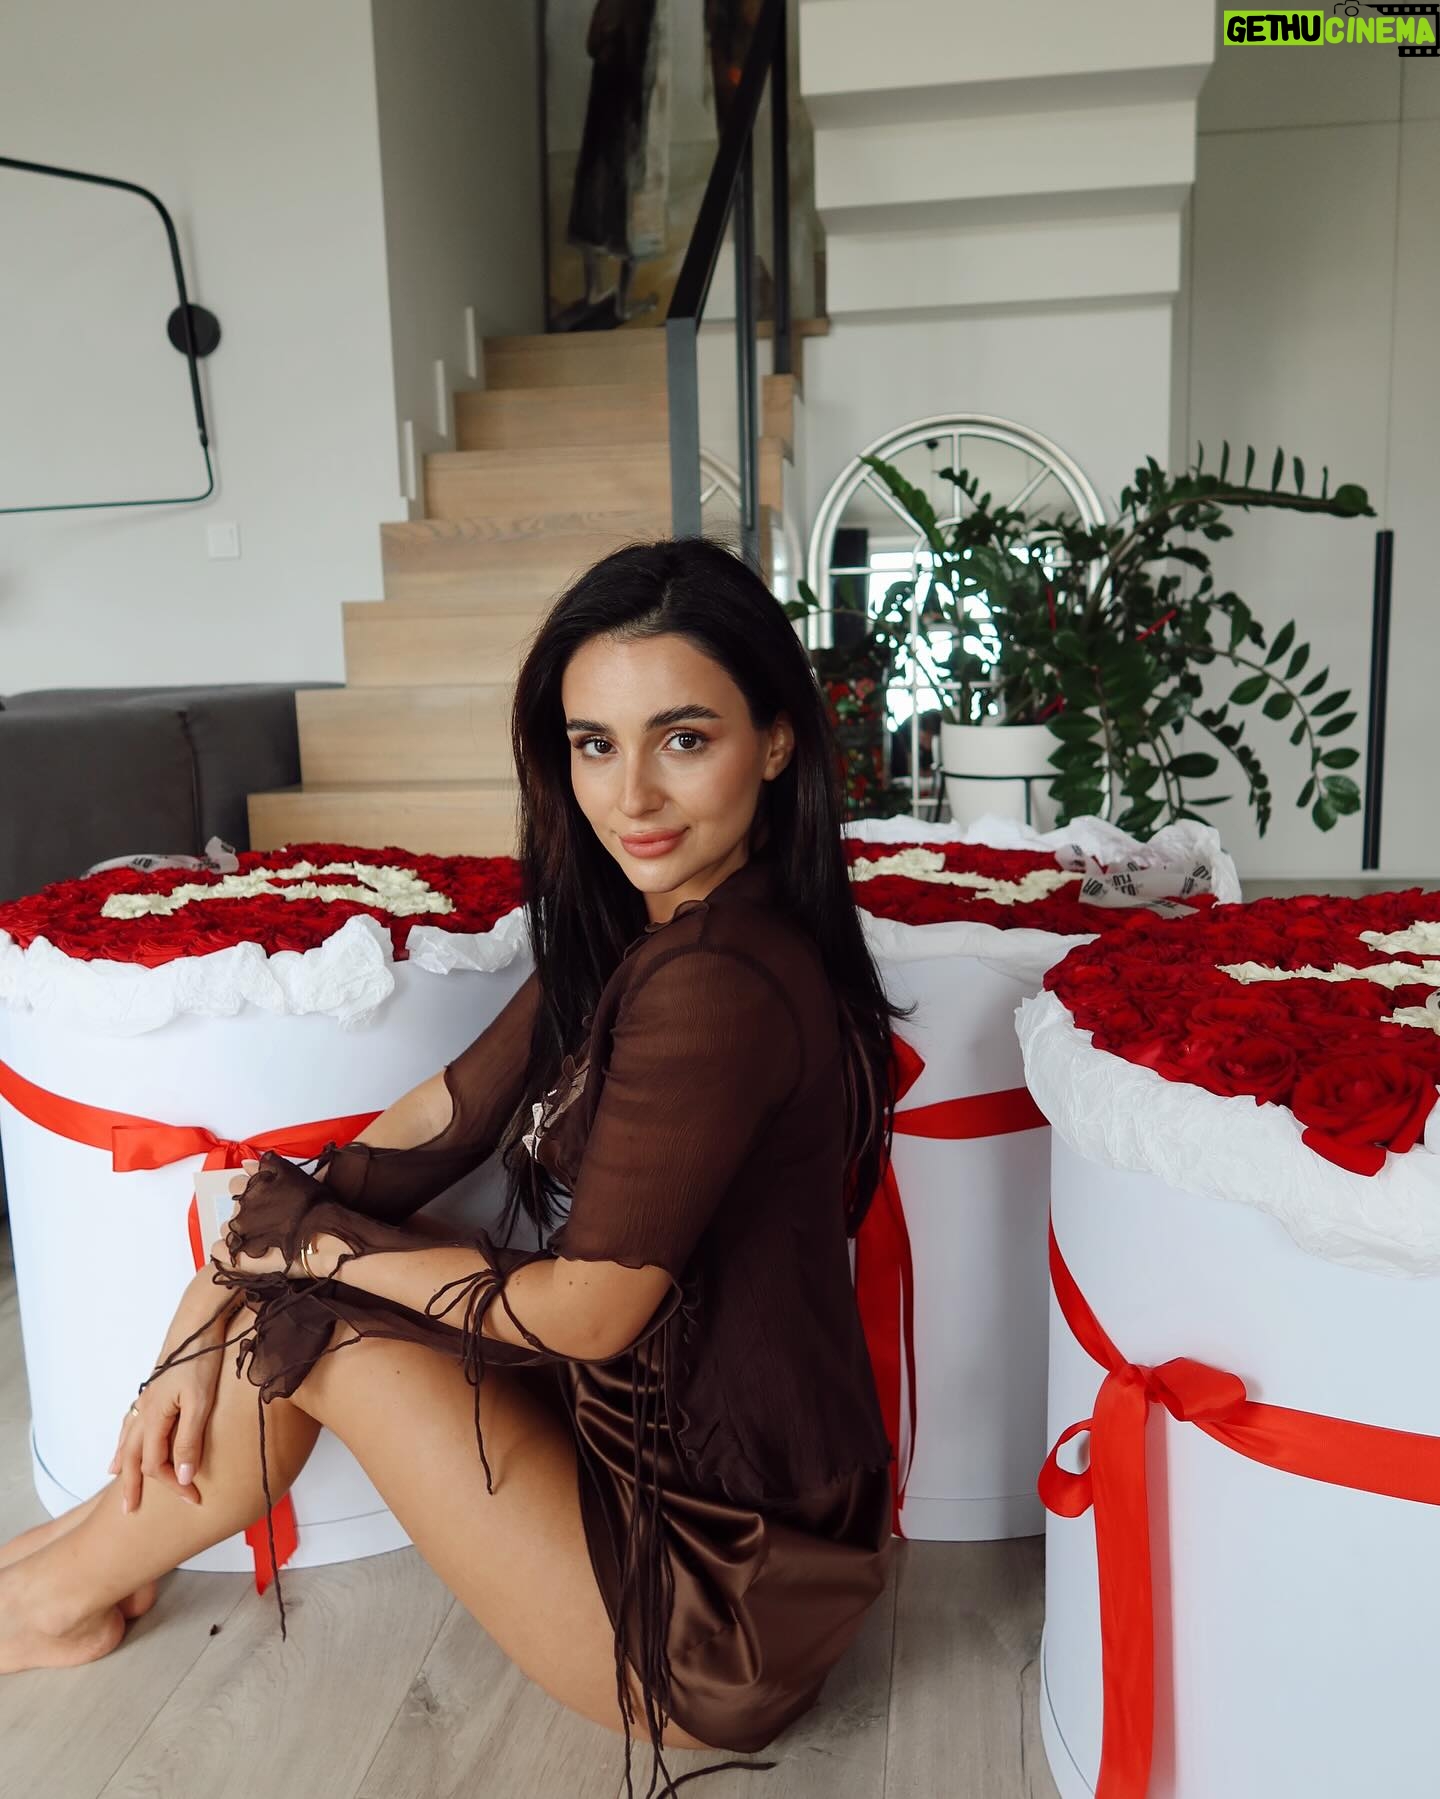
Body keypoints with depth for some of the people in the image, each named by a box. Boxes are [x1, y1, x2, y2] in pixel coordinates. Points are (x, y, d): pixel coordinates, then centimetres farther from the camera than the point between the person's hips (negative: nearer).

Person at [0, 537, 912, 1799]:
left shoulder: (715, 982, -28)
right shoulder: (633, 934, 1)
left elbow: (587, 1309, -21)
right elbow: (425, 1132, 2)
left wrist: (305, 1242, -9)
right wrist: (211, 1319, -6)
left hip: (720, 1590, -7)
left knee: (314, 1321, -5)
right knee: (277, 1278, 4)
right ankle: (117, 1530, 26)